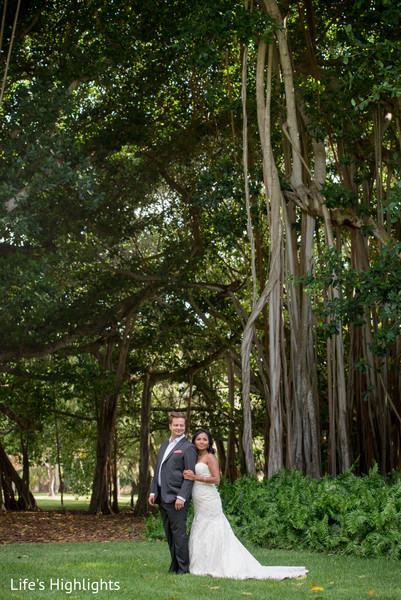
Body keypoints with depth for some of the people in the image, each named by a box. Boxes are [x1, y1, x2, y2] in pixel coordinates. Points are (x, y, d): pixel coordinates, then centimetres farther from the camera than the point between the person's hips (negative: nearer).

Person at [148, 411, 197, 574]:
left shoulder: (188, 447, -6)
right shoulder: (164, 446, 19)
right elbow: (157, 471, 21)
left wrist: (181, 497, -18)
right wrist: (153, 492, 11)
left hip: (176, 498, -8)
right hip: (163, 498, 8)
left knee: (179, 531, -7)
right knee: (169, 533, 12)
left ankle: (183, 567, 0)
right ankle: (175, 565, 20)